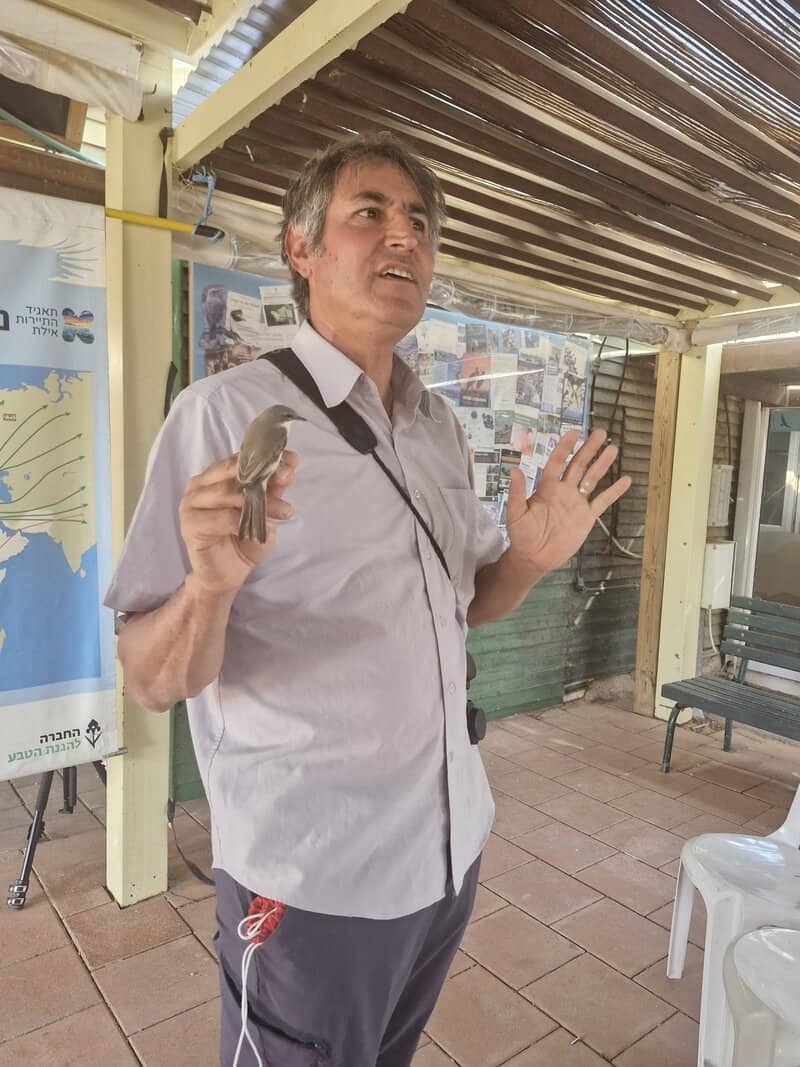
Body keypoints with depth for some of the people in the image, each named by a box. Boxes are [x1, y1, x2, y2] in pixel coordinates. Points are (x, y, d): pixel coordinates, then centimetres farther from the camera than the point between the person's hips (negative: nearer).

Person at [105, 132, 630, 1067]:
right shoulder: (226, 413, -16)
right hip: (310, 881, -6)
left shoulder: (441, 427, 4)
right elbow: (151, 681, -17)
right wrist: (209, 586, -37)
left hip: (449, 847, 7)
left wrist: (531, 560, -8)